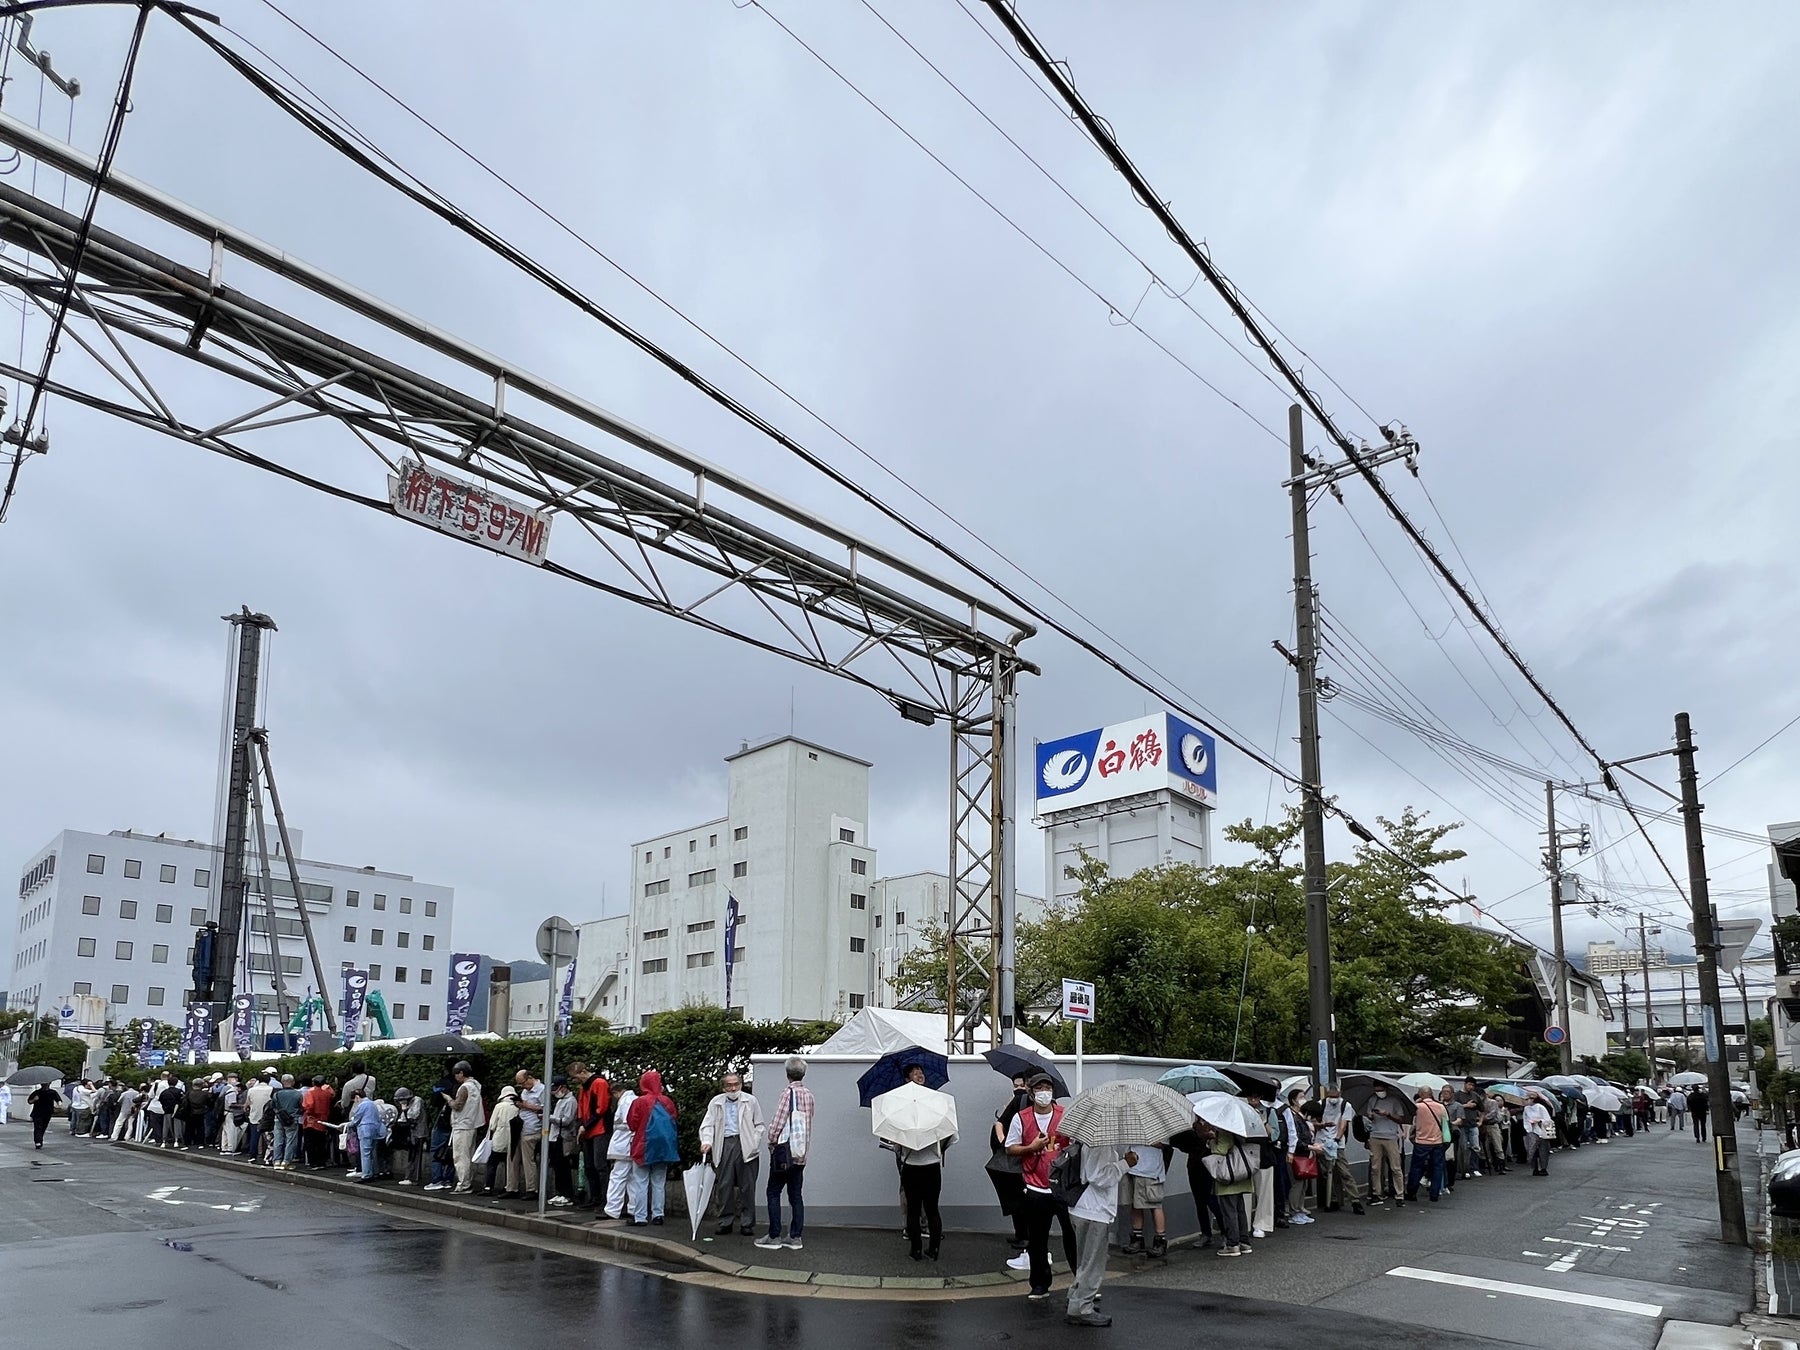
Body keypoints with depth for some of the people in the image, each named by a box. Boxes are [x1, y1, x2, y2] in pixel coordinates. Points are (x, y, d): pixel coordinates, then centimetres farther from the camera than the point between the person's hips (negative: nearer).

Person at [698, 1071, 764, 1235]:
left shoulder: (750, 1101, 8)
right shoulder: (716, 1102, 11)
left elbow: (759, 1125, 9)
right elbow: (707, 1125, 6)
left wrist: (754, 1145, -3)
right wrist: (706, 1141, -12)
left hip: (746, 1146, -1)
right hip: (724, 1146, 1)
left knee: (747, 1187, -1)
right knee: (724, 1186, 1)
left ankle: (747, 1224, 6)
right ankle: (725, 1222, 10)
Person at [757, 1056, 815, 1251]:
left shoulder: (789, 1093, -14)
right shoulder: (809, 1094, 5)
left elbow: (777, 1123, -14)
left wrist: (772, 1142, 2)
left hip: (785, 1151, -6)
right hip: (801, 1153, 6)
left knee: (773, 1193, 2)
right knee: (796, 1195, 9)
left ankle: (774, 1236, 2)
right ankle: (795, 1237, 9)